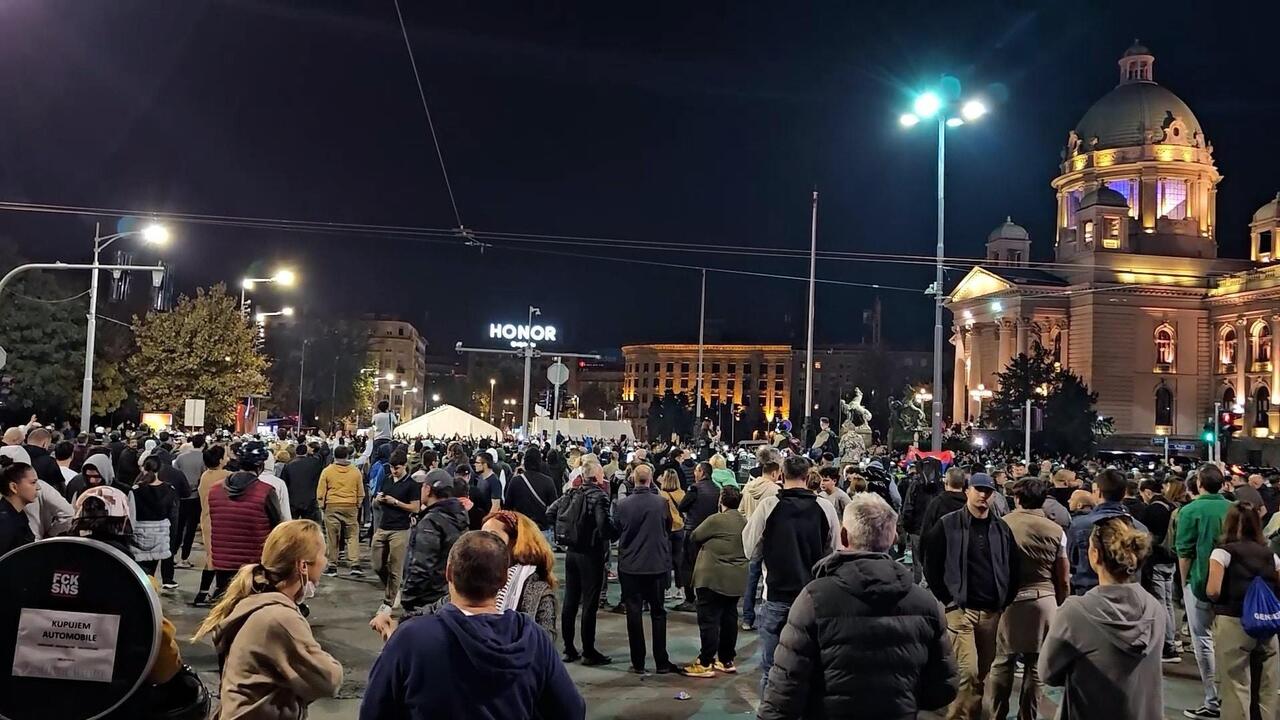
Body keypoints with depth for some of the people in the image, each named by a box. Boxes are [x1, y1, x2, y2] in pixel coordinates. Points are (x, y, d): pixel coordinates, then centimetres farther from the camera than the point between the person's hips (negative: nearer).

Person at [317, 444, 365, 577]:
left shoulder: (327, 471, -4)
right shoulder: (355, 472, -1)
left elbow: (320, 492, 0)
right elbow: (361, 493, 7)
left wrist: (322, 506, 14)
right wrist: (357, 505, 21)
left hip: (332, 507, 0)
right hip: (351, 507, 0)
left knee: (333, 538, 7)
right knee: (353, 536, 6)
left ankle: (332, 566, 13)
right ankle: (354, 565, -4)